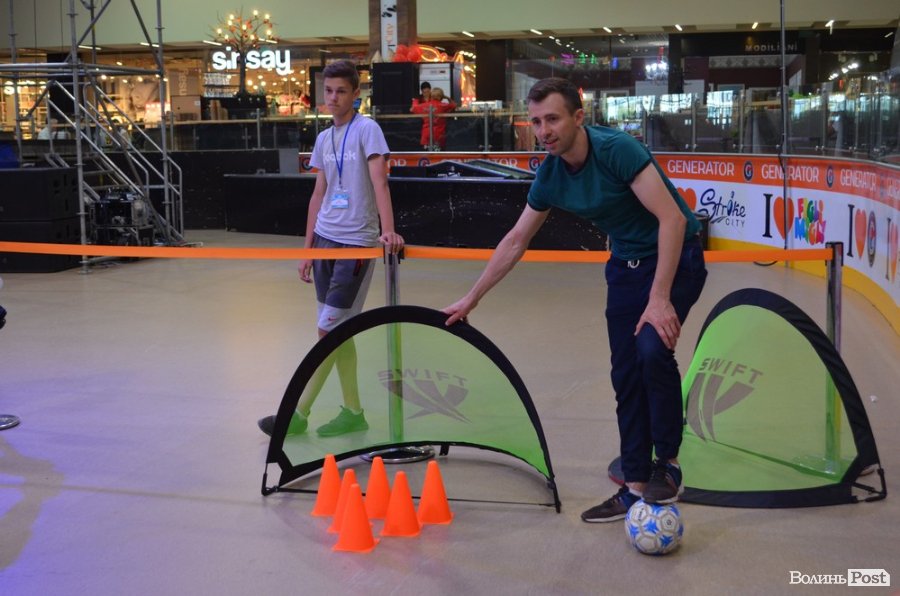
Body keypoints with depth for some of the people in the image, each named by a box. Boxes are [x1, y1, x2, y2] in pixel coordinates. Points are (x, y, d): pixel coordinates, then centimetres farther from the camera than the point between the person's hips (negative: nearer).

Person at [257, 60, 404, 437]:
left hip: (357, 243, -7)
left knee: (329, 331, -4)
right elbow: (319, 194, 16)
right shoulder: (324, 139, 13)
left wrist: (388, 230, -32)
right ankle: (353, 412, 20)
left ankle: (298, 414, 3)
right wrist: (307, 248, 14)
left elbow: (379, 182, -18)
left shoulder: (367, 130, -7)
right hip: (325, 240, 7)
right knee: (339, 331, 10)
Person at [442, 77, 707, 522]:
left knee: (652, 349, -27)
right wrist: (472, 297, 13)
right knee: (625, 374, 3)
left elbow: (673, 218, -28)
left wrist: (660, 299, -31)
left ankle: (668, 464, -6)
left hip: (674, 257, -6)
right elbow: (515, 241, 10)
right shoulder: (549, 176, -4)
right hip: (625, 264, 7)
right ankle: (637, 487, 12)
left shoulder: (616, 149, -25)